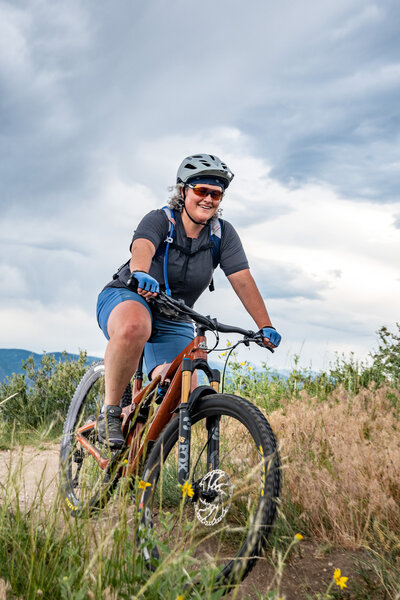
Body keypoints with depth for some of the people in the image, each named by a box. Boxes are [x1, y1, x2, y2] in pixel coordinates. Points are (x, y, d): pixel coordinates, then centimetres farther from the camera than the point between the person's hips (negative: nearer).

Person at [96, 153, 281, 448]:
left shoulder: (223, 233, -3)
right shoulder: (160, 220, -14)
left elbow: (242, 279, -12)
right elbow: (143, 247, -36)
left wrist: (266, 326, -23)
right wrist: (140, 273, -59)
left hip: (173, 323, 4)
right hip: (127, 298, -4)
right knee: (134, 326, -42)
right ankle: (110, 411, -24)